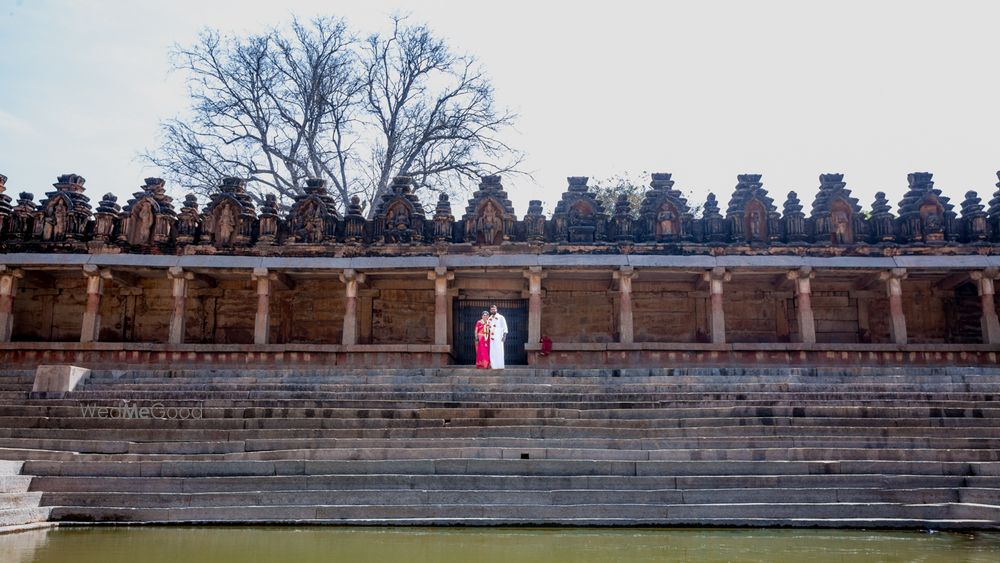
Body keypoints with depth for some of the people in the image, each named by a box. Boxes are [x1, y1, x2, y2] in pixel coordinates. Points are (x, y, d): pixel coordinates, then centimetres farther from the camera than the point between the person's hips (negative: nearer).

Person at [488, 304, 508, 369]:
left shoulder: (501, 317, -1)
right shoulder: (490, 319, 15)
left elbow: (505, 328, -4)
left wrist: (504, 336, -14)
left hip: (498, 338, -5)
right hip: (491, 338, 5)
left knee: (499, 351, -6)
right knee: (492, 352, 2)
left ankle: (499, 366, -3)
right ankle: (493, 366, 5)